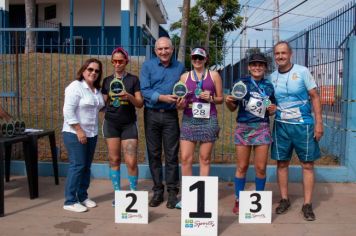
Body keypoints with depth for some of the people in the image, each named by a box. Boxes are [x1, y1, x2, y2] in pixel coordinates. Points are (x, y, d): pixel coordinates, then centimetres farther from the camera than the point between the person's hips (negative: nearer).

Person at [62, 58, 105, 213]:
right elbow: (68, 111, -18)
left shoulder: (97, 90, 13)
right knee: (77, 165, -7)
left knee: (87, 166, 11)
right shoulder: (75, 87, -10)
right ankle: (70, 201, 1)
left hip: (91, 134, 8)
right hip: (75, 134, -7)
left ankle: (83, 196, 22)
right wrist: (79, 131, -20)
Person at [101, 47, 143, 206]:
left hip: (129, 124, -2)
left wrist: (129, 96, -20)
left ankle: (133, 193, 11)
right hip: (111, 123, 3)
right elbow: (103, 102, 14)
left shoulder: (133, 79, 1)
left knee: (131, 161, -7)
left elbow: (140, 103, -3)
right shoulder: (107, 81, 9)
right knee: (114, 159, 5)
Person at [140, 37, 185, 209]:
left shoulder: (179, 67, 6)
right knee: (154, 154, 7)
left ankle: (172, 192, 12)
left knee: (171, 155, 2)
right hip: (152, 115, 0)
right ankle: (157, 191, 19)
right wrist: (162, 97, -22)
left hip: (171, 115, 0)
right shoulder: (148, 66, 1)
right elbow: (144, 91, -8)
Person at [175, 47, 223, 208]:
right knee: (185, 158, -3)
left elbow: (221, 98, 9)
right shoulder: (184, 76, 10)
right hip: (189, 120, 2)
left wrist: (210, 98, -10)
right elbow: (180, 100, 13)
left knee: (205, 159, 5)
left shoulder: (214, 75, 6)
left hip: (208, 120, -1)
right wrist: (180, 104, -9)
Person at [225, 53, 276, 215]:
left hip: (262, 128, 2)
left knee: (261, 167, 4)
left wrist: (273, 110, -4)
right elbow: (232, 108, 6)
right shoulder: (241, 83, 2)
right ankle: (238, 200, 17)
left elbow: (271, 110, 18)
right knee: (242, 167, 4)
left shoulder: (269, 86, 8)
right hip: (243, 128, -1)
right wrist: (228, 101, -15)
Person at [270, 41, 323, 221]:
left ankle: (307, 204, 12)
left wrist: (319, 122, -8)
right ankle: (284, 200, 22)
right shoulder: (272, 77, 5)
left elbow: (314, 97, -3)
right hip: (281, 125, 3)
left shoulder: (302, 71, -4)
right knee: (282, 163, 8)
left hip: (303, 125, -2)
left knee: (307, 164, 1)